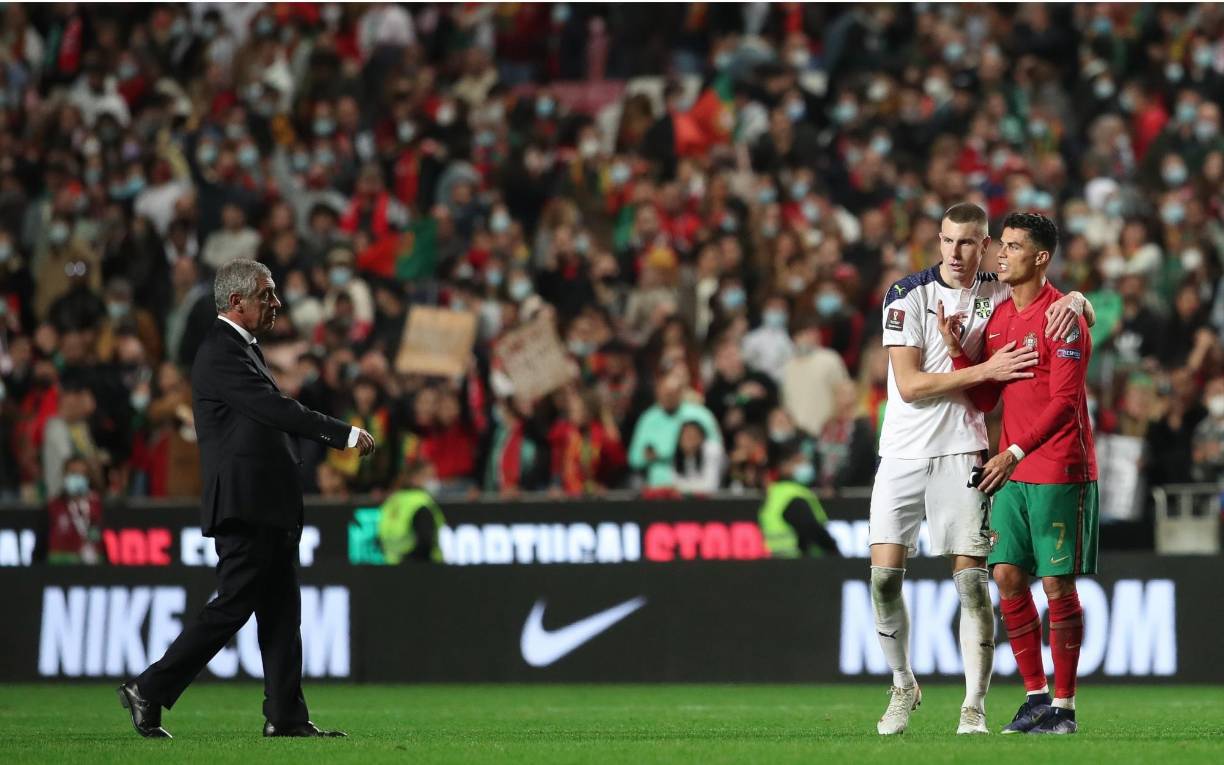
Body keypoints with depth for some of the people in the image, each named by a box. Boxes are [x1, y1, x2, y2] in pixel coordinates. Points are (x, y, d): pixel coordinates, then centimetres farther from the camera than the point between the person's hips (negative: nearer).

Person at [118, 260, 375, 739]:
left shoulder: (242, 349, 19)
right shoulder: (221, 353, -14)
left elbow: (272, 415, 20)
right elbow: (275, 409, -22)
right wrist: (346, 434, -19)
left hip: (267, 508, 10)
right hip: (245, 506, -10)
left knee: (280, 611, 8)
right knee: (232, 607, -8)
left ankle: (286, 717, 9)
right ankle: (149, 692, -2)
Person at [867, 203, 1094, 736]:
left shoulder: (997, 293, 4)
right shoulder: (907, 295, -4)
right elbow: (909, 384, -12)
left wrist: (1073, 301, -12)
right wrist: (985, 369, -18)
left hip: (960, 452, 1)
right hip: (903, 452, -1)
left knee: (971, 579, -5)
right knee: (884, 576, -6)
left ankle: (974, 706, 0)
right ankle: (903, 688, 14)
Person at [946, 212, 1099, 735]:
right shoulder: (999, 318, 12)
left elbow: (1064, 402, -16)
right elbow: (984, 400, 12)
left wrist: (1016, 451, -21)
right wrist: (957, 351, -3)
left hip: (1060, 472, -7)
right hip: (1013, 471, 7)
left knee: (1057, 584, -3)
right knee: (1007, 576, 2)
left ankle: (1064, 705, 4)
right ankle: (1035, 694, 12)